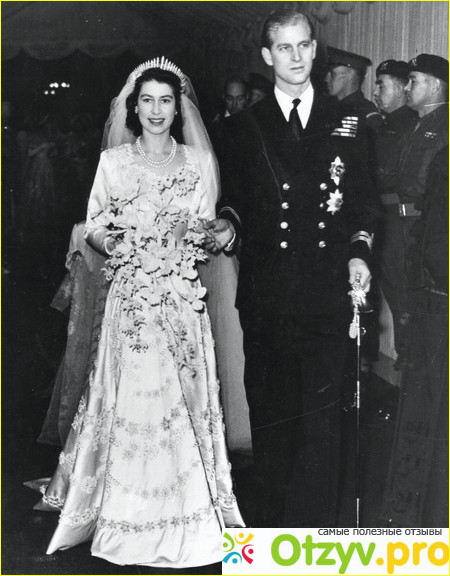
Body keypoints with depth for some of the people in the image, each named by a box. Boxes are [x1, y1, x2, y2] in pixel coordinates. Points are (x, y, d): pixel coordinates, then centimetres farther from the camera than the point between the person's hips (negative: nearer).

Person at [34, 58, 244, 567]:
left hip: (182, 297, 1)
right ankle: (131, 516, 13)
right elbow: (94, 228, 6)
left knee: (183, 396, 2)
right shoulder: (113, 160, 5)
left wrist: (217, 234, -9)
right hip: (132, 295, -1)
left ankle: (185, 513, 16)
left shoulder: (197, 161, 8)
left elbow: (207, 229, 12)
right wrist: (112, 244, -14)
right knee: (132, 396, -1)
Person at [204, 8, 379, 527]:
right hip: (266, 294, 0)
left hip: (327, 290, 0)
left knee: (321, 410, -2)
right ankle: (271, 519, 20)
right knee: (269, 407, 7)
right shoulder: (246, 126, 9)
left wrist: (358, 251, -1)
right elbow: (234, 200, 13)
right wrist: (228, 226, -7)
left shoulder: (343, 123, 10)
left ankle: (315, 527, 9)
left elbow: (362, 202, 13)